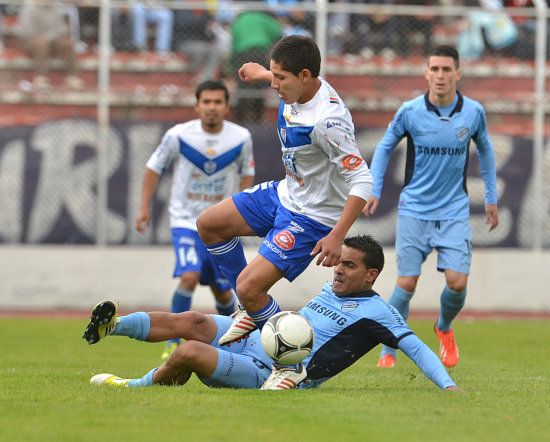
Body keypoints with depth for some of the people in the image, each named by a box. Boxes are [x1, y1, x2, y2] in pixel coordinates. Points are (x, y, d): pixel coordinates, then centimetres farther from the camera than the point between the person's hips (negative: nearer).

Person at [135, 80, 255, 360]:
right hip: (186, 219, -2)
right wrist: (144, 207, -1)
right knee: (189, 276, -24)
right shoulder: (178, 135, -11)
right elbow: (154, 167, 3)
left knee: (222, 291, 7)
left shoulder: (241, 138, -6)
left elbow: (246, 172, 13)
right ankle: (174, 342, -12)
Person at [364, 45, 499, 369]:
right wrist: (374, 189, 0)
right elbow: (385, 146, 7)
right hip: (414, 210, -1)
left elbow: (485, 149, 14)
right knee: (406, 284, -7)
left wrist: (491, 197, 15)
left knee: (457, 282, -11)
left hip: (455, 211, 1)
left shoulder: (474, 112, -5)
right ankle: (388, 353, 10)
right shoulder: (410, 112, -10)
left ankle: (445, 328, 22)